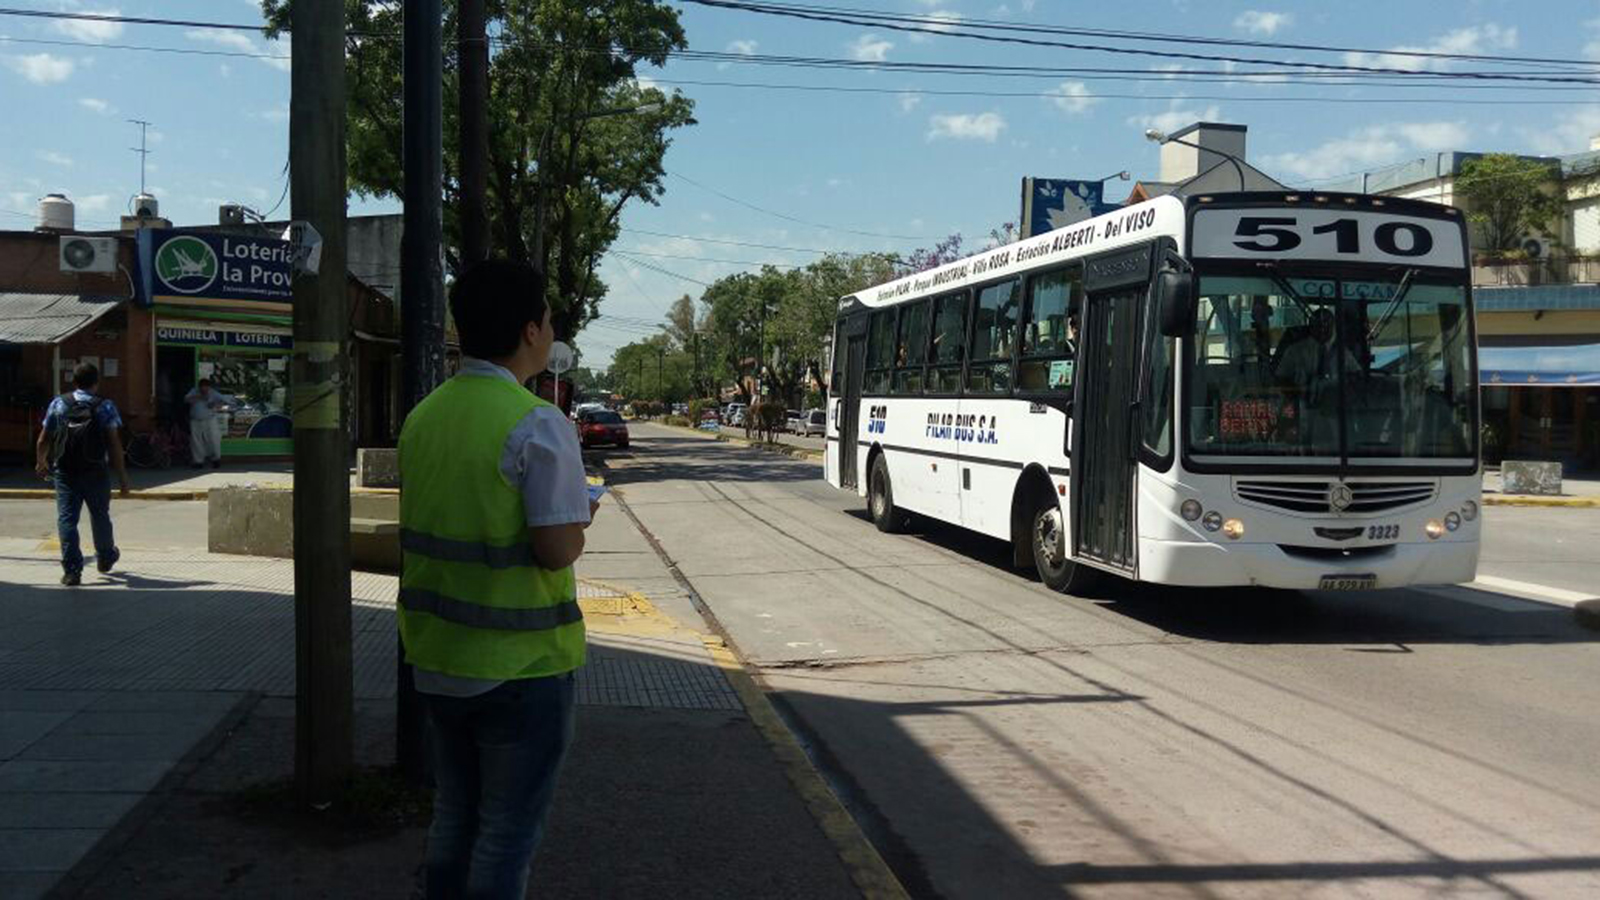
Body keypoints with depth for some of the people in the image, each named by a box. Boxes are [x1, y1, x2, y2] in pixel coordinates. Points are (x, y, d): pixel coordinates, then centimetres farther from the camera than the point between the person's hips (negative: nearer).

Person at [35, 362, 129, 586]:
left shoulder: (58, 404, 3)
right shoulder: (105, 407, -3)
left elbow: (44, 439, 5)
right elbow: (114, 443, -9)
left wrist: (41, 462, 23)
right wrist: (122, 475, -5)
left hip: (65, 473, 1)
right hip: (95, 472, -1)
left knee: (66, 518, 2)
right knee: (100, 516, 17)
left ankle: (71, 570, -5)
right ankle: (105, 558, 37)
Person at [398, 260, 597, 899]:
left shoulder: (423, 417, 5)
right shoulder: (537, 425, -18)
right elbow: (558, 550, -22)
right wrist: (580, 514, 0)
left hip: (437, 659, 7)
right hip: (519, 663, -7)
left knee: (452, 817, 20)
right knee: (507, 834, 6)